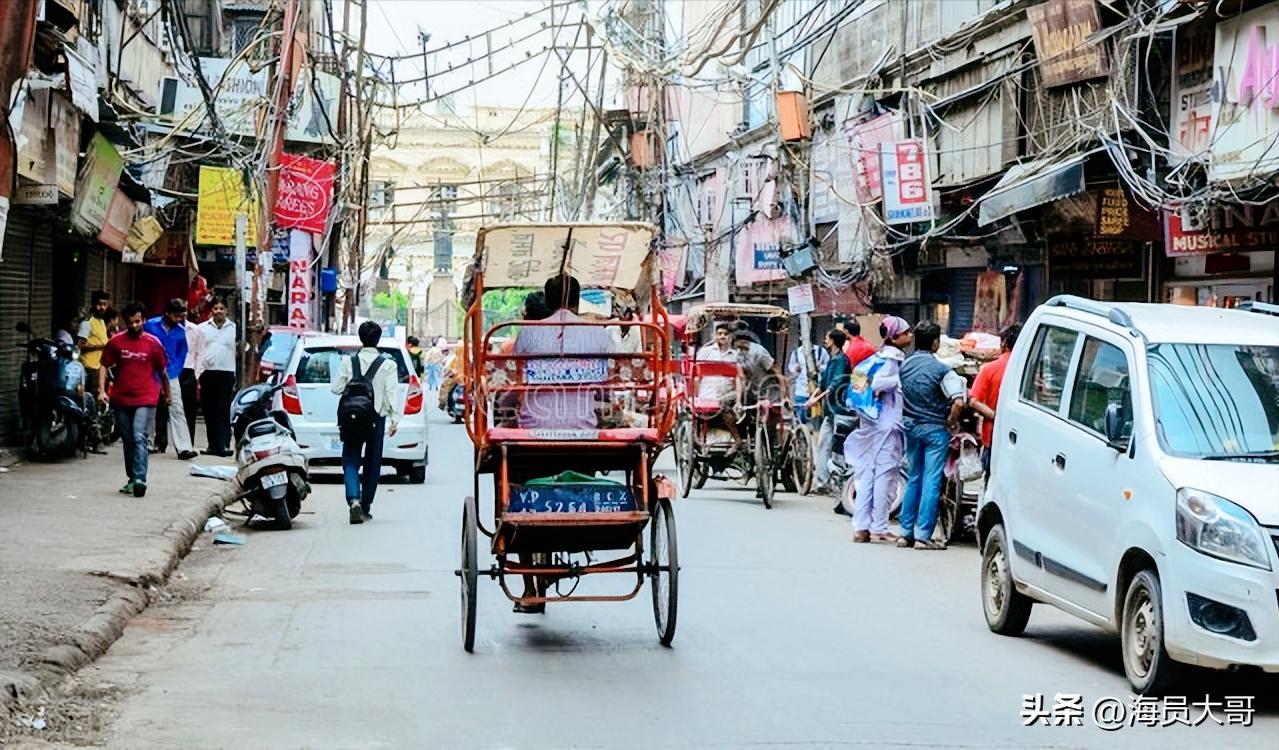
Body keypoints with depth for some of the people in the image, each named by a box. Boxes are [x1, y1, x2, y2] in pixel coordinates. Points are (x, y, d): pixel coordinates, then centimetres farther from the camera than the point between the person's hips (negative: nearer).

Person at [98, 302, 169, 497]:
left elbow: (162, 370, 9)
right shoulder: (115, 342, 3)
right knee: (128, 441, 12)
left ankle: (139, 479, -24)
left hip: (145, 399, -3)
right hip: (120, 399, 3)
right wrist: (102, 390, -7)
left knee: (140, 438, -17)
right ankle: (132, 479, 24)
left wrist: (166, 393, 18)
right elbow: (104, 366, 5)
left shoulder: (153, 343, -1)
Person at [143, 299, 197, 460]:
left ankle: (183, 448, -14)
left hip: (171, 375, 1)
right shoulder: (150, 326, -6)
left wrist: (176, 370, 3)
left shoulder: (181, 330, 1)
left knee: (177, 410, -9)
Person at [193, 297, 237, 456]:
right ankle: (213, 444, 12)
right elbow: (199, 353, 12)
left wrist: (237, 379, 0)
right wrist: (198, 378, 5)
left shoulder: (234, 329, 7)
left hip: (226, 374, -2)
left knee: (223, 412, -9)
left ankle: (223, 445, -13)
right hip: (207, 374, 3)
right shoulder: (203, 328, 12)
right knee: (209, 412, 6)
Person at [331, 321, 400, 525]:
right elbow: (391, 394, -9)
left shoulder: (348, 362, -3)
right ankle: (365, 507, 15)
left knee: (351, 461, 1)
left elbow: (336, 388, 0)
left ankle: (354, 501, -22)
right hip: (376, 420, 0)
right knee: (372, 463, 11)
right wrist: (395, 419, -7)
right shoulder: (388, 365, -4)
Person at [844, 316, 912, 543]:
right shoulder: (893, 358, -11)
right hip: (888, 424, -9)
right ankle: (878, 527, -4)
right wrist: (899, 380, -15)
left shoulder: (878, 356, 15)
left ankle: (861, 527, 9)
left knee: (867, 473, 8)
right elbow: (879, 383, -25)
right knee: (886, 473, -4)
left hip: (869, 423, 9)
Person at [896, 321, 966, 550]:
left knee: (913, 479, 15)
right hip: (934, 429, -5)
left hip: (911, 426, 5)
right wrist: (951, 422, -8)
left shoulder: (905, 365, 2)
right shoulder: (941, 370, -14)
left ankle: (906, 533, 15)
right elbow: (958, 402, -24)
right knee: (931, 481, -2)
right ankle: (923, 535, -5)